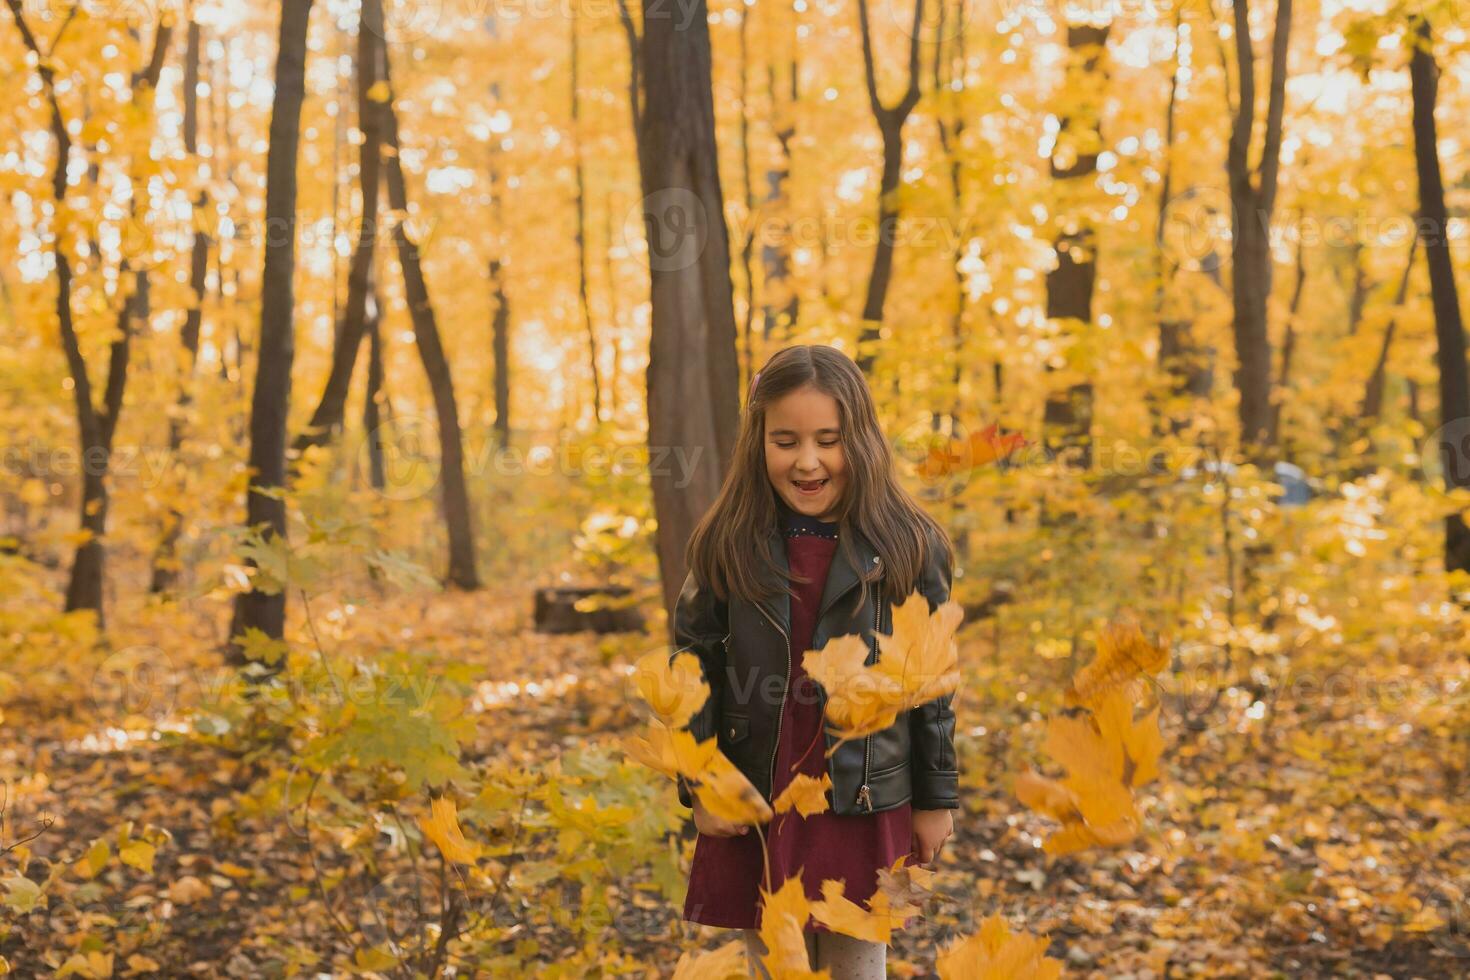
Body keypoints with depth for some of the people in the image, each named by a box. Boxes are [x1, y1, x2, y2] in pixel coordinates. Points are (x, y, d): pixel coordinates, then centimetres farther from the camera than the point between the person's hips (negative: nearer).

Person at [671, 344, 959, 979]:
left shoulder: (910, 547, -6)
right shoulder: (727, 546, -2)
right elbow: (693, 668, 2)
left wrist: (936, 798, 2)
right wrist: (699, 788, -3)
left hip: (864, 811, -1)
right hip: (754, 810, 1)